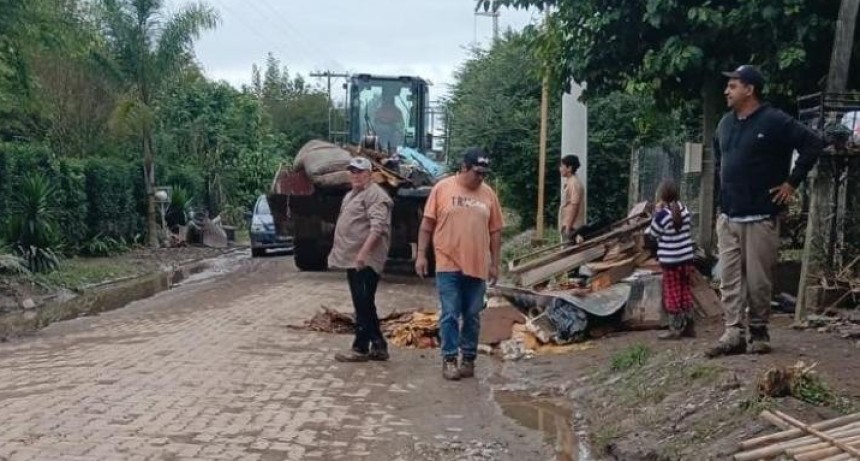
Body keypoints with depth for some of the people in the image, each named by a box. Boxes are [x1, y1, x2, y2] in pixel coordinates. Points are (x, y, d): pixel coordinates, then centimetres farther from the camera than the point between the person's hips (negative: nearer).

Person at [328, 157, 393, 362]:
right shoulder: (351, 195, 21)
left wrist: (363, 252, -27)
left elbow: (377, 227, -22)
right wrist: (337, 250, 25)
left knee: (364, 305, -5)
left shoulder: (375, 195, -11)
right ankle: (378, 347, 18)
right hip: (352, 258, 10)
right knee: (364, 305, 12)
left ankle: (361, 348, 1)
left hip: (365, 260, -10)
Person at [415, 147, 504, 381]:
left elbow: (495, 231, 10)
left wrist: (495, 263, 9)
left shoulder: (488, 193, 6)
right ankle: (449, 359, 7)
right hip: (448, 265, -3)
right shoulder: (442, 188, -2)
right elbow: (427, 224, 1)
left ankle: (469, 358, 19)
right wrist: (421, 255, -3)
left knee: (472, 316, 9)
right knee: (450, 315, -2)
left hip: (477, 267, 3)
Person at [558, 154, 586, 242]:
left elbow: (574, 206, -19)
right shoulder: (569, 182, 18)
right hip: (567, 225, 10)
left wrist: (568, 226, -21)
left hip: (572, 227, -10)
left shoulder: (574, 183, -13)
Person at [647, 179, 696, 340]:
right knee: (685, 291, 14)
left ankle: (675, 328, 5)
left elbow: (653, 234, -5)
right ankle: (688, 326, 19)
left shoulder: (663, 215, -17)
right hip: (686, 258, 6)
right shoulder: (684, 210, 2)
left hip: (671, 260, -6)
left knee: (672, 293, 2)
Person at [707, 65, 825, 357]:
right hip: (728, 217, 6)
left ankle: (759, 332, 13)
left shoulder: (775, 121, -9)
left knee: (758, 279, -1)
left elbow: (813, 145, -11)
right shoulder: (726, 123, 13)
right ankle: (733, 335, 4)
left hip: (760, 217, -6)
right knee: (729, 279, 2)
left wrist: (792, 183, -9)